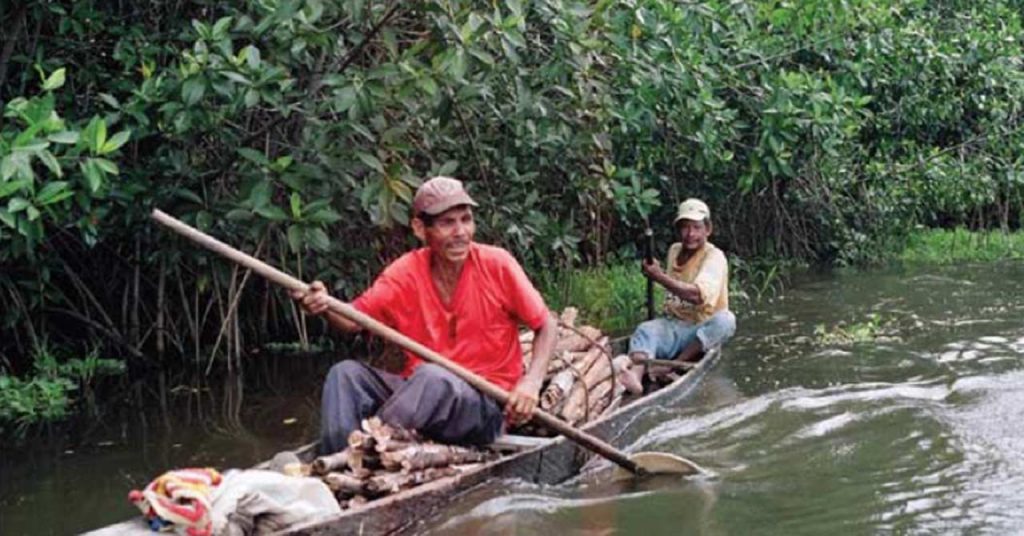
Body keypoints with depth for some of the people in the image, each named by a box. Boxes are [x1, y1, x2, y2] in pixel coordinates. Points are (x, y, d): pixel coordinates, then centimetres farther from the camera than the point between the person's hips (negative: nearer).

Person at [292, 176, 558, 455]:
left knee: (433, 377, -35)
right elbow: (353, 318, -8)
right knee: (346, 373, -16)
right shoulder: (406, 272, 0)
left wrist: (531, 382, -16)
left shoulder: (497, 264, -8)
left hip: (484, 404, -4)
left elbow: (546, 325, 0)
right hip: (420, 392, 4)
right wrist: (326, 308, -32)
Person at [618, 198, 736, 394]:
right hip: (674, 326, 4)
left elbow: (697, 295, -29)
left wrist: (660, 277, -28)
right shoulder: (674, 251, 12)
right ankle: (636, 373, -57)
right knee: (645, 330, -27)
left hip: (703, 332, -4)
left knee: (725, 320, -35)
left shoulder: (714, 257, -10)